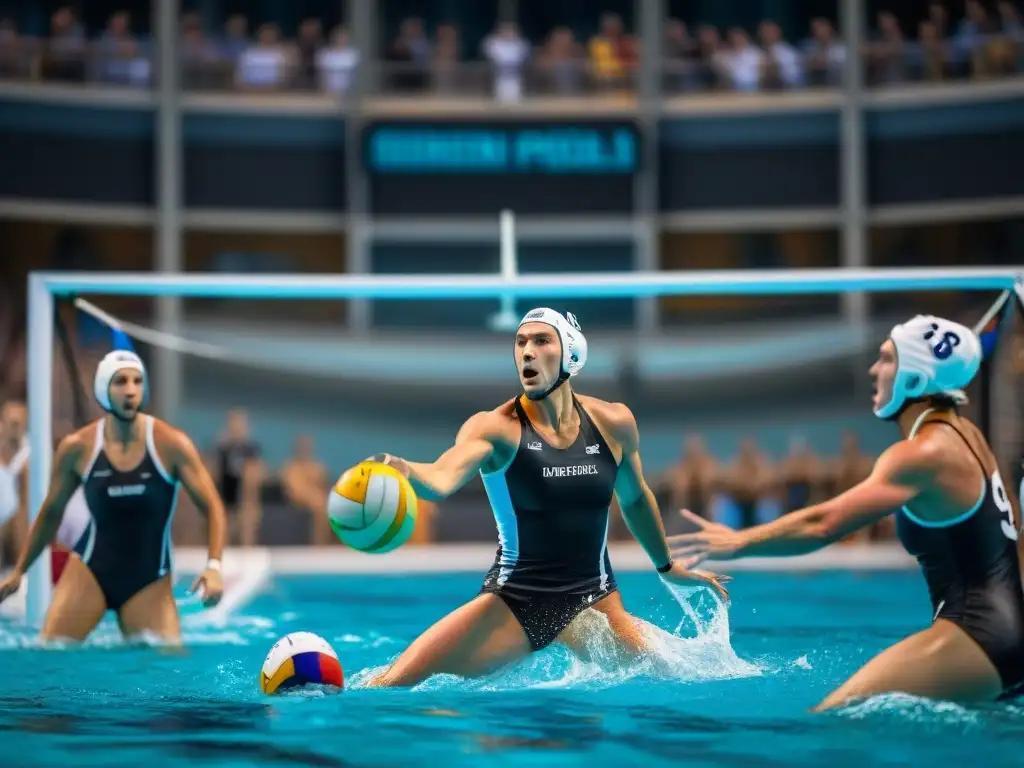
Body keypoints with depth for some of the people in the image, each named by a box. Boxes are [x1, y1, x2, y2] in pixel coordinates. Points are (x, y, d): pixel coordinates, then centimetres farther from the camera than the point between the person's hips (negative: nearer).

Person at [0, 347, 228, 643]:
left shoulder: (171, 444, -11)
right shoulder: (77, 448, -6)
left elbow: (213, 507, -8)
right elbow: (51, 513, 10)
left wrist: (214, 566, -23)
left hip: (150, 581, 0)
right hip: (89, 570, 0)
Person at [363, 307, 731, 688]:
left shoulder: (614, 423, -1)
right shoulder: (496, 427, -13)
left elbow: (635, 499, 18)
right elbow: (442, 480, -33)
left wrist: (667, 567, 29)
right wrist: (405, 470, -55)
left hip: (591, 598, 3)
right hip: (513, 599, -3)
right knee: (390, 685, -17)